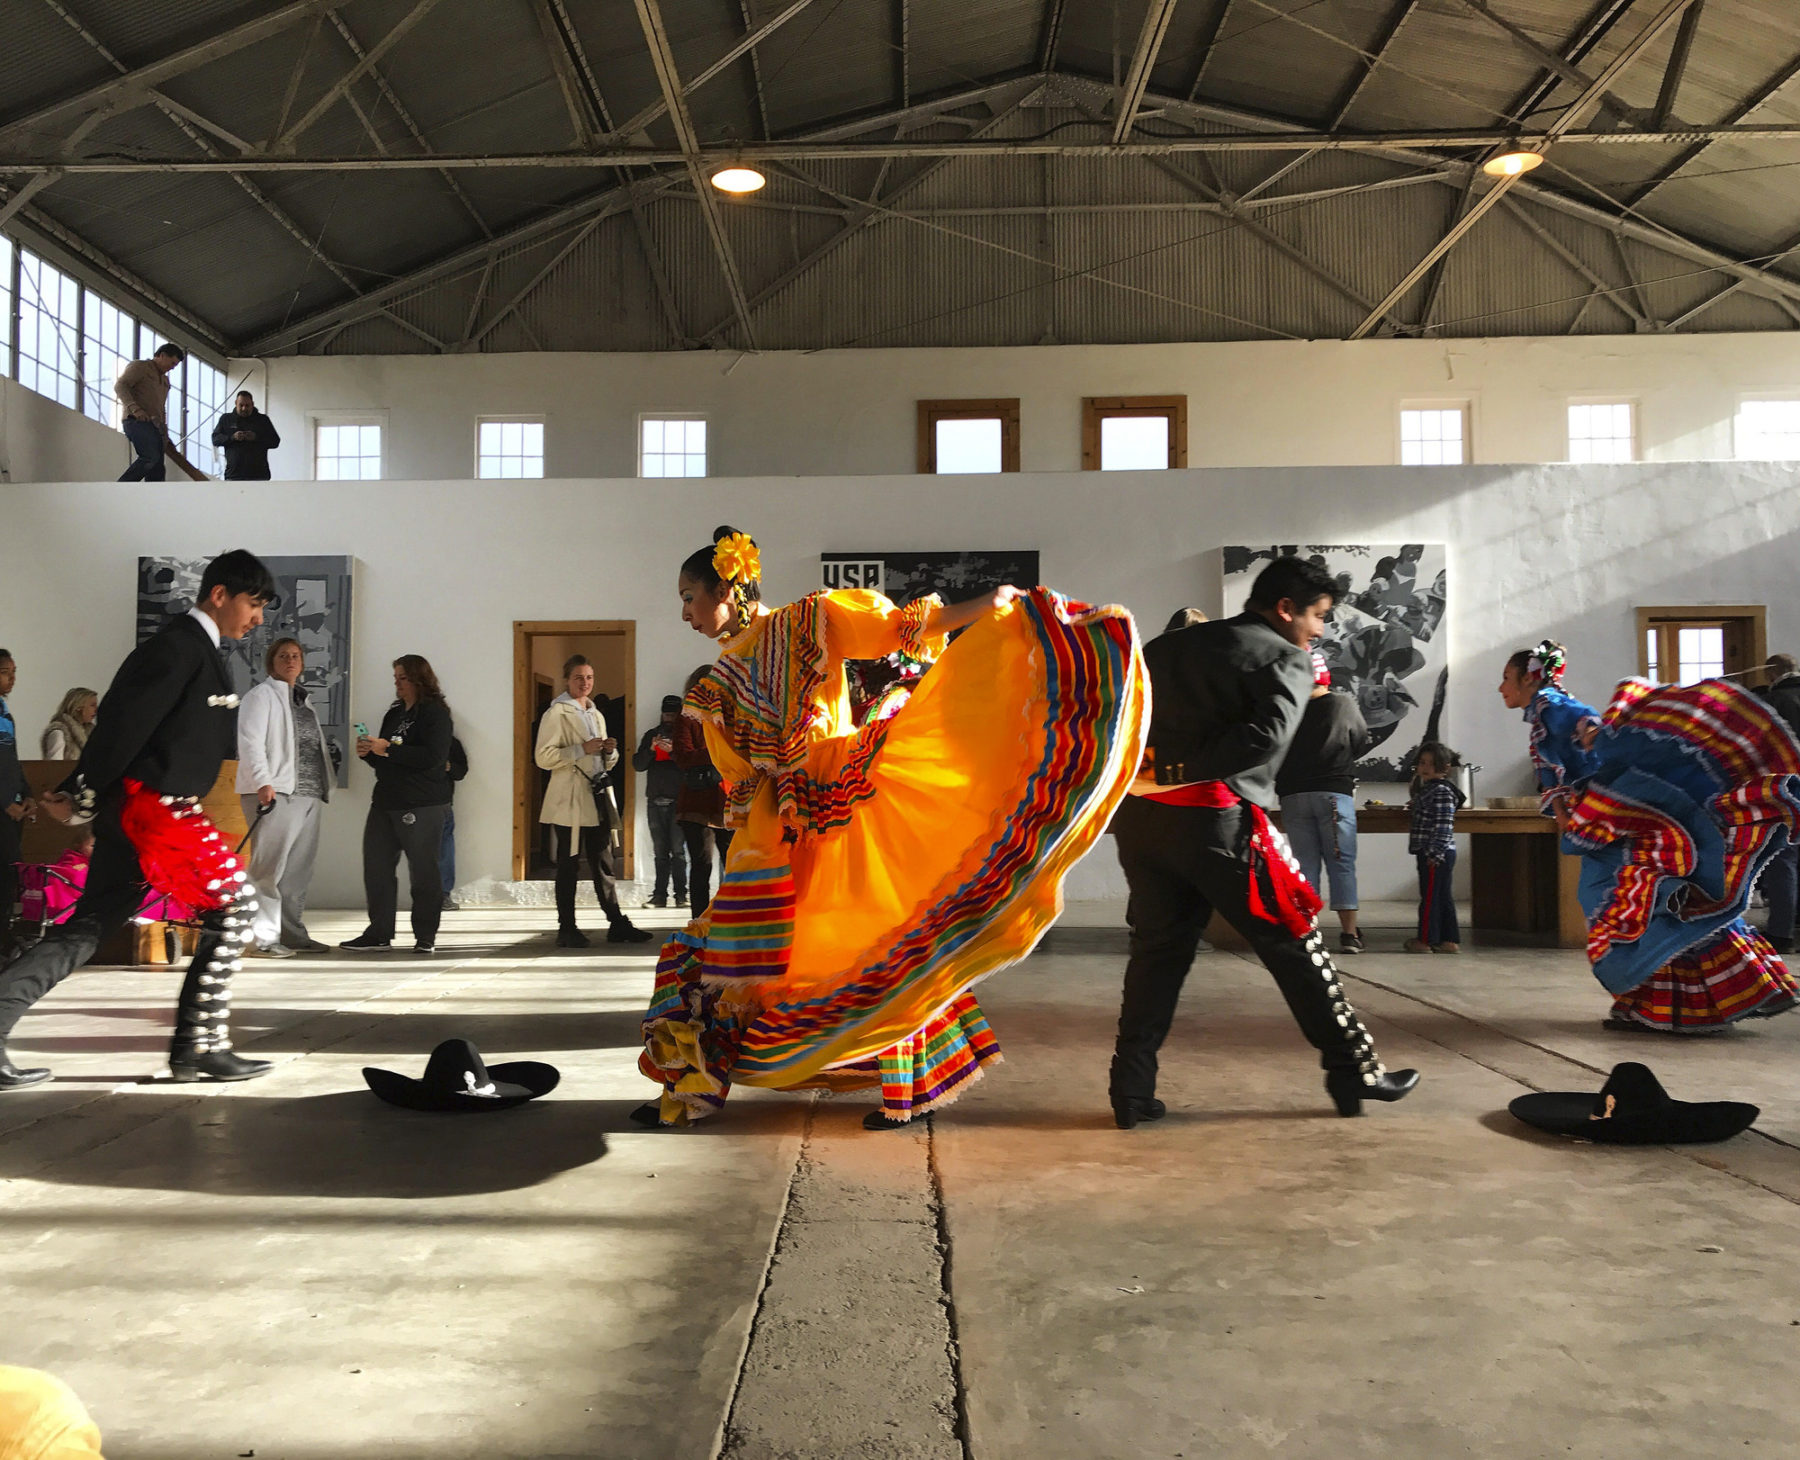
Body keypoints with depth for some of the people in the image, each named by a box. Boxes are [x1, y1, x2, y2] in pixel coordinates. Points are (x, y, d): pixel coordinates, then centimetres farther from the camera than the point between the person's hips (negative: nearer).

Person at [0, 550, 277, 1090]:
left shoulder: (196, 649, 19)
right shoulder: (180, 645, -13)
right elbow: (126, 722, -17)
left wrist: (83, 797, 14)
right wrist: (82, 801, -14)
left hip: (133, 806, 10)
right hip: (152, 803, -10)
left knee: (90, 925, 10)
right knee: (234, 903, -5)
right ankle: (200, 1045, 0)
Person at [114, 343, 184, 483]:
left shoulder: (165, 380, 30)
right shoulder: (139, 367, 6)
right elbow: (120, 386, -7)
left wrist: (164, 433, 21)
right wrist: (135, 408, -21)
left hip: (154, 425, 8)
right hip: (137, 421, -8)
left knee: (157, 470, -3)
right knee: (150, 457, -28)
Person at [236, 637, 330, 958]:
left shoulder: (304, 700, 24)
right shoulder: (261, 695, 1)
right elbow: (250, 741, -10)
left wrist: (324, 787, 16)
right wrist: (263, 782, -20)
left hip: (308, 795, 8)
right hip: (275, 793, -8)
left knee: (299, 869, 10)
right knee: (270, 867, -9)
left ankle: (293, 934, 17)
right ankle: (261, 938, -8)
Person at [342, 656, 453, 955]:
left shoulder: (436, 714, -6)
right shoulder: (394, 714, 19)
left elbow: (432, 757, -19)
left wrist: (388, 749, -17)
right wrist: (368, 753, 3)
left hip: (421, 805, -8)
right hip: (386, 801, 8)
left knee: (423, 871, -2)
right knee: (376, 866, 5)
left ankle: (425, 937, 7)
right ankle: (379, 933, 13)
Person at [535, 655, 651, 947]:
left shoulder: (596, 714, 19)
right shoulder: (557, 713, -3)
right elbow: (543, 757, -12)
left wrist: (610, 751, 3)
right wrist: (582, 749, -19)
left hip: (597, 797, 7)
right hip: (570, 800, -6)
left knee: (604, 863, 8)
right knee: (568, 865, -1)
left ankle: (617, 923, 10)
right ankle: (566, 929, 4)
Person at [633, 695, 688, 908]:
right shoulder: (651, 734, 16)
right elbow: (637, 764, 9)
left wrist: (673, 751, -21)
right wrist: (651, 749, -7)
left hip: (677, 800, -4)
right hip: (655, 801, 4)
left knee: (678, 850, -6)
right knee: (660, 851, 5)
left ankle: (680, 893, -3)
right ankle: (660, 894, 7)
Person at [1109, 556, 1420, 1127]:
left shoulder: (1169, 645, 21)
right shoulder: (1287, 660, 2)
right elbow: (1265, 736, -16)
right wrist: (1179, 769, -14)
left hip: (1140, 816, 6)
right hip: (1216, 820, -5)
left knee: (1157, 949, 14)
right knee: (1295, 946, 9)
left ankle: (1132, 1090, 12)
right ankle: (1354, 1074, 20)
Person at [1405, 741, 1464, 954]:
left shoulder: (1442, 792, -14)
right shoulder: (1426, 789, 16)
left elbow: (1443, 826, -21)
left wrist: (1435, 853, -24)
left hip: (1436, 855, -10)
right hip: (1429, 854, 10)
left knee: (1430, 897, -3)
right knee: (1443, 897, 12)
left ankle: (1426, 940, 3)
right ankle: (1450, 940, 17)